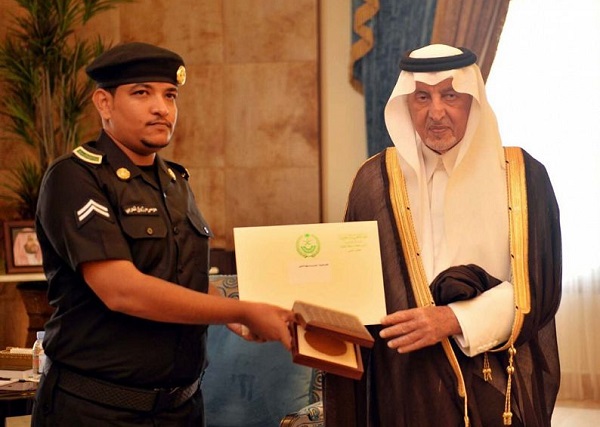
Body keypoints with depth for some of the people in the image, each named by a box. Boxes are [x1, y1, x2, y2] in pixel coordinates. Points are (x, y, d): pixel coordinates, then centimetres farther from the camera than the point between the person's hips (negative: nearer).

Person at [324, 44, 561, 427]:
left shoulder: (523, 176, -2)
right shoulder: (377, 180, 1)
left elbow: (536, 288, -7)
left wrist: (455, 320, -18)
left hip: (498, 386, 0)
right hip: (407, 387, 1)